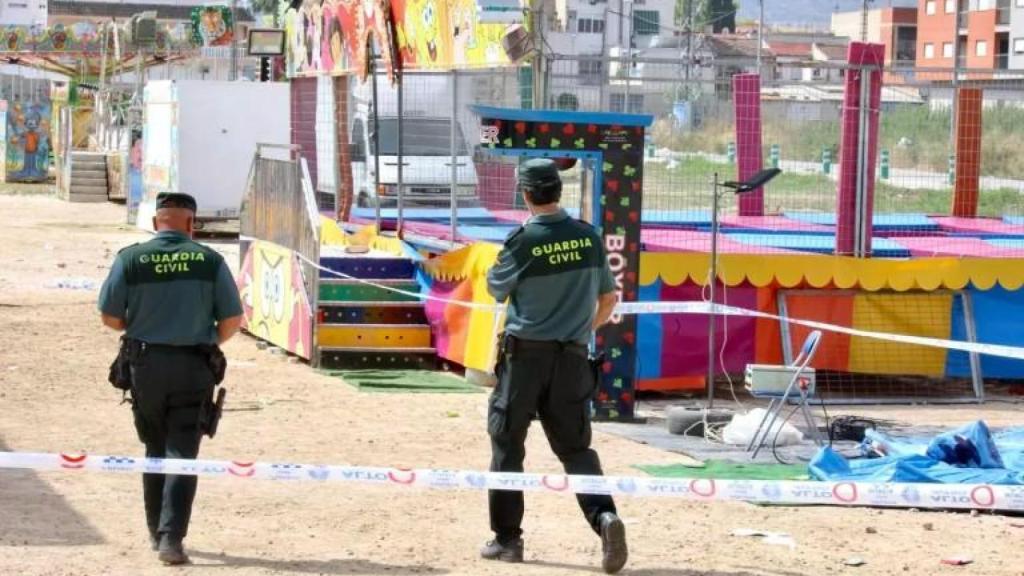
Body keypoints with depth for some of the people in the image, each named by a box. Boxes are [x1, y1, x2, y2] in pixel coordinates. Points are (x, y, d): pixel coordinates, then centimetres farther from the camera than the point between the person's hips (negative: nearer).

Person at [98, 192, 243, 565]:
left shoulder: (131, 259, -4)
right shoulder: (209, 260, -3)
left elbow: (110, 317, -1)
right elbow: (232, 319, -2)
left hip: (145, 365, 1)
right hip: (193, 369, -1)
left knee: (155, 450, 18)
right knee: (181, 454, -1)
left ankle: (158, 532, 25)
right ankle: (171, 538, -12)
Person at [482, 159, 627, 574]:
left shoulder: (524, 240, -11)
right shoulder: (588, 236, 2)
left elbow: (496, 288, 4)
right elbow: (608, 298, 10)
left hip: (525, 355, -4)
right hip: (572, 357, 4)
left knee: (507, 443, 9)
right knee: (575, 446, 9)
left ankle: (507, 538, 13)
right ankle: (604, 517, -14)